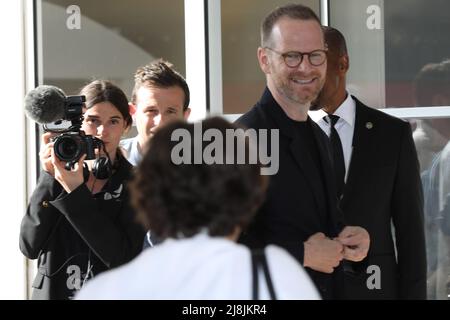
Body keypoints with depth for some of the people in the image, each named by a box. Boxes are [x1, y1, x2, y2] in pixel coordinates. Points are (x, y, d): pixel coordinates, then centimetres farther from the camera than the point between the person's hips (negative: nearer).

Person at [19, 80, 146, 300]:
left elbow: (122, 257, -19)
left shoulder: (135, 182, -8)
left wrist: (75, 192, -22)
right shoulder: (56, 172, -1)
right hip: (52, 291, 2)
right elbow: (29, 247, -10)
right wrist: (50, 179, -17)